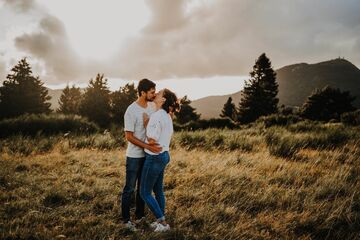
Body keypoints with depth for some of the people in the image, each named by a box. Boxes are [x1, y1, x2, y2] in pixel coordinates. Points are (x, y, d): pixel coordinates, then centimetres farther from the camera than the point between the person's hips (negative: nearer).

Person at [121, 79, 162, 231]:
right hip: (134, 156, -7)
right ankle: (126, 219, 16)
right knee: (130, 188, 4)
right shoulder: (131, 111, -19)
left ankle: (140, 215, 30)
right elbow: (129, 136, -19)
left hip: (148, 155, 7)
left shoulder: (152, 106, 1)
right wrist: (148, 146, -25)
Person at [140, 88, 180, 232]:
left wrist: (145, 123, -11)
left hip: (154, 158, -9)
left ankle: (163, 223, 8)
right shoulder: (167, 116, 8)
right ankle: (161, 220, 26)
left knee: (144, 192, 3)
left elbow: (151, 140, -22)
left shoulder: (156, 116, -22)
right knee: (158, 190, 18)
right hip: (163, 155, 9)